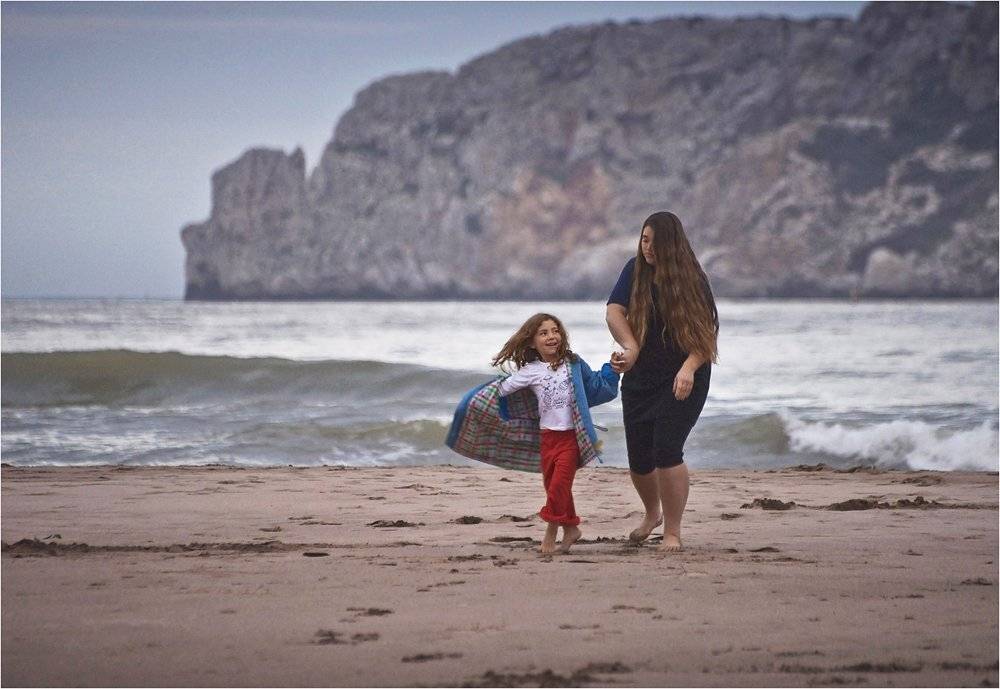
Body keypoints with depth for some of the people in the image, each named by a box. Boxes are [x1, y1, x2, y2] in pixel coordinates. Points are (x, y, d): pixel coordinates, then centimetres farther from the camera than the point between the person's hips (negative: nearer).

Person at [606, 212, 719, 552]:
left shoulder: (692, 280, -9)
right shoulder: (635, 270, 1)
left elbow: (707, 333, -12)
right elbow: (614, 311, -6)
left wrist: (689, 367, -27)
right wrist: (630, 347, -23)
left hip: (681, 382, -4)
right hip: (639, 379, 4)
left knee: (667, 450, -18)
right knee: (639, 459, 10)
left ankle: (672, 532, -7)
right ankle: (652, 513, 41)